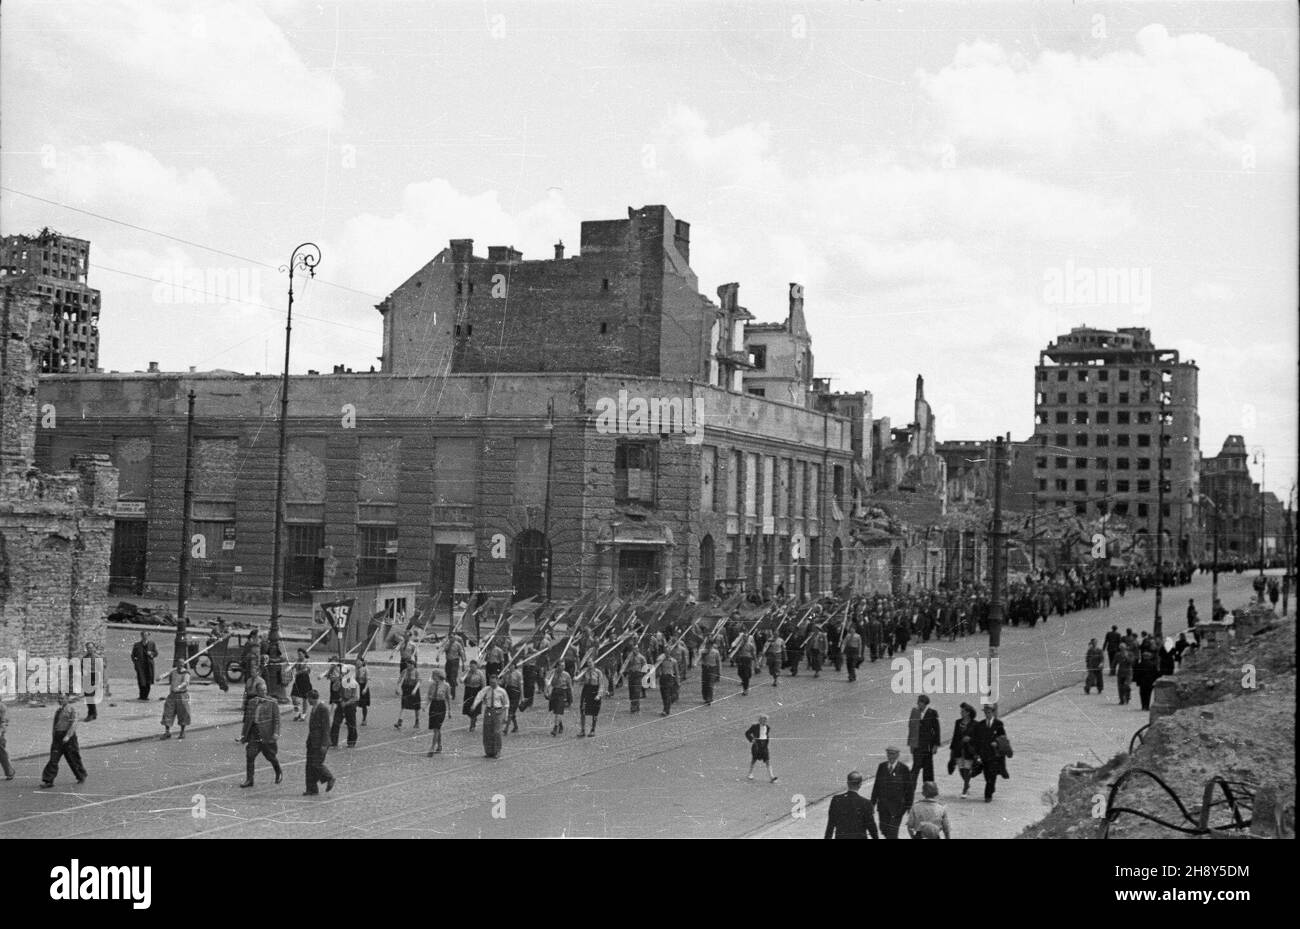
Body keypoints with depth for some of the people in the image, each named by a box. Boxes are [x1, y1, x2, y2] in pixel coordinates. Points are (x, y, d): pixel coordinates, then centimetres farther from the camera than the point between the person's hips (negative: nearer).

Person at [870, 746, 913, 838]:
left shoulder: (903, 769, -7)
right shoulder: (882, 766, 4)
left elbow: (909, 788, -3)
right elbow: (876, 785, 10)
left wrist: (909, 806, -3)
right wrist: (873, 802, 10)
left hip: (897, 805, -4)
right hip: (883, 804, 4)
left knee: (892, 830, -8)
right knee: (883, 829, 9)